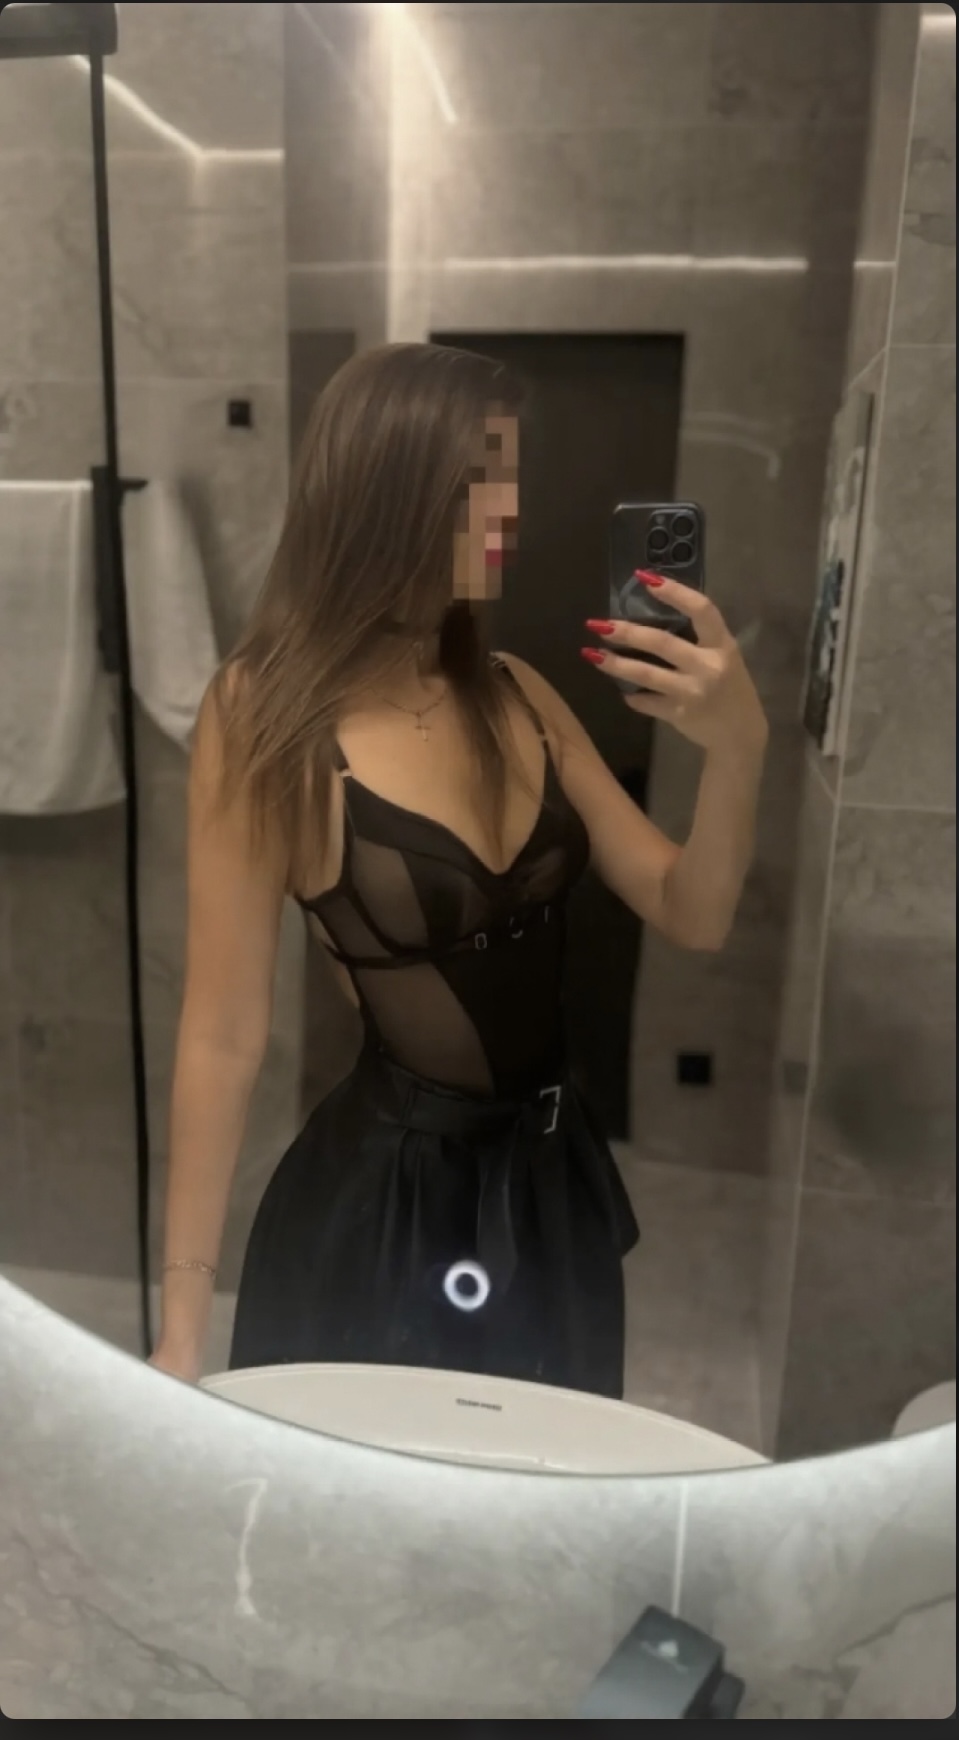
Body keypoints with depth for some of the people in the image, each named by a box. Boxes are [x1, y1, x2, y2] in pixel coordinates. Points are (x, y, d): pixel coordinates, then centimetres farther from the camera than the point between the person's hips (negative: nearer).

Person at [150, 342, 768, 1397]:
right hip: (378, 1206, -5)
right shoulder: (269, 715, -15)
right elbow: (223, 1036, -14)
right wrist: (182, 1321, -8)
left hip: (554, 1185, 6)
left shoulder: (513, 694, -1)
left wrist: (736, 746, -19)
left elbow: (693, 917, 0)